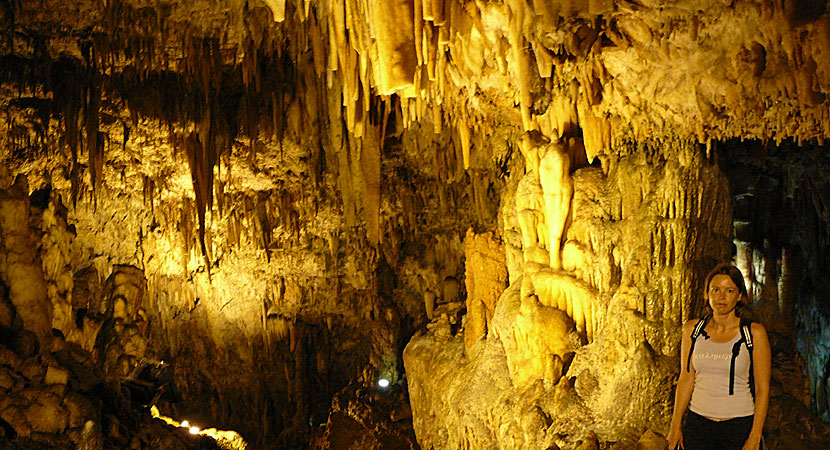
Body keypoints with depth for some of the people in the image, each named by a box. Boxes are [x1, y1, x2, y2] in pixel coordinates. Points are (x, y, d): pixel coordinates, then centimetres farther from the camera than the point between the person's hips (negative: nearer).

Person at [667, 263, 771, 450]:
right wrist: (676, 424, 4)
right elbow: (686, 379, 7)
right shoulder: (692, 329, 3)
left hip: (739, 427, -2)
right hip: (698, 425, 2)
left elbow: (762, 389, -5)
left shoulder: (754, 333, -5)